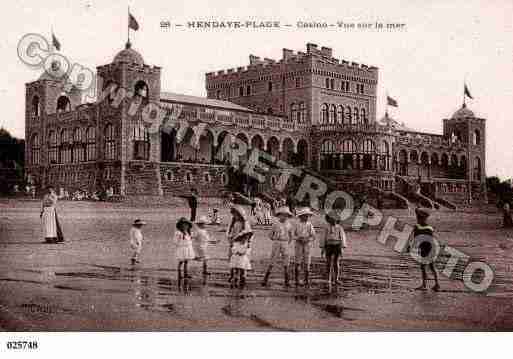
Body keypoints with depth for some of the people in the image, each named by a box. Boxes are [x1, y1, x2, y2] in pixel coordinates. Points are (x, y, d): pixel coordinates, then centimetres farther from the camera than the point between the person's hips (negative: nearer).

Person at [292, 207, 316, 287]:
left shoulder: (310, 225, 0)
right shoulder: (297, 224, 1)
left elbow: (313, 237, 0)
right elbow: (293, 235, 4)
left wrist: (307, 239, -18)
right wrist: (298, 238, -16)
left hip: (307, 245, 0)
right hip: (298, 244, 0)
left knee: (306, 263, 2)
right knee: (297, 263, 1)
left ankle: (306, 280, 10)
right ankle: (297, 280, 9)